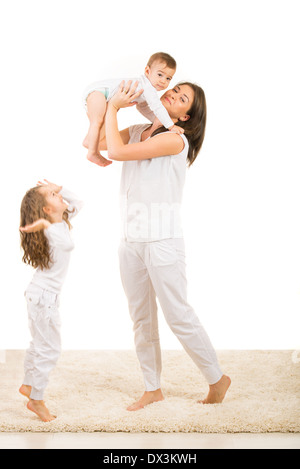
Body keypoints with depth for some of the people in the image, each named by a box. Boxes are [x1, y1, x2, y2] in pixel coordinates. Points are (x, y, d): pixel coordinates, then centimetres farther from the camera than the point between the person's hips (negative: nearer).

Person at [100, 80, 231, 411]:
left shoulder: (175, 139, -13)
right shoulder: (137, 132, 10)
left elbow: (116, 152, -19)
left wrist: (113, 107, -7)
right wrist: (112, 106, 3)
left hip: (162, 239, -7)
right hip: (131, 239, 7)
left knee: (178, 316, 0)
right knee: (141, 319, 13)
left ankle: (217, 379, 20)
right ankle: (152, 389, 27)